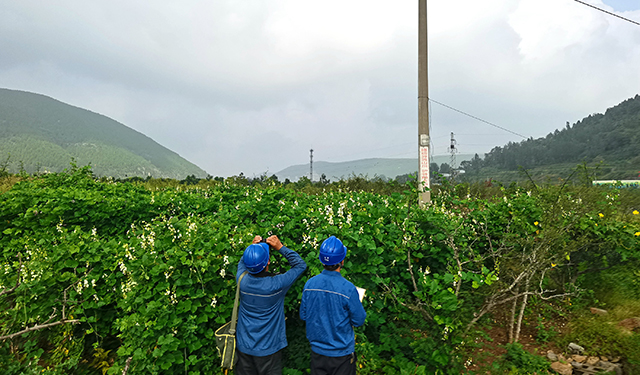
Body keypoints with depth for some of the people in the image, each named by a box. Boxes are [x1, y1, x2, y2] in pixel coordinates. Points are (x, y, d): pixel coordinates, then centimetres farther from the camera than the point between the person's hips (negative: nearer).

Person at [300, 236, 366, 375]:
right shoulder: (348, 289, -24)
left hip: (317, 350, 4)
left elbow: (303, 315, 1)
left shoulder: (309, 285, -12)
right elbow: (359, 321, -12)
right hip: (341, 352, -3)